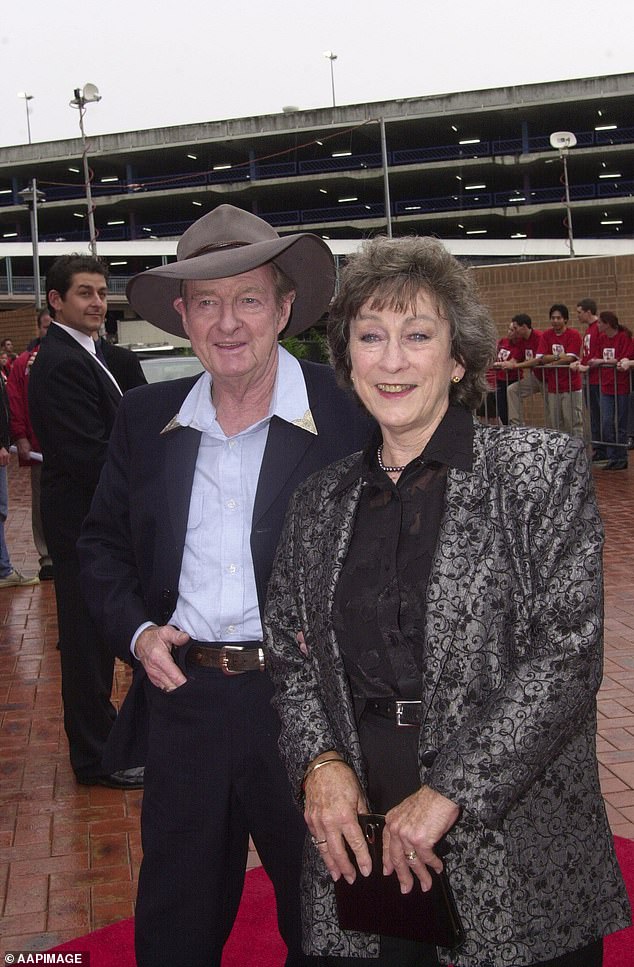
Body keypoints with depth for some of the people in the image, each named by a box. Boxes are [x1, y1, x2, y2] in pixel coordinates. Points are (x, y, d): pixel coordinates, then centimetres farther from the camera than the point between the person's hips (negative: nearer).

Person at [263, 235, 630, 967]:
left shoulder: (543, 470, -6)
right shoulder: (321, 500, 7)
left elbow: (567, 654, -13)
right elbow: (290, 656, 12)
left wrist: (448, 793, -16)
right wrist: (319, 762, -7)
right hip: (357, 845, 3)